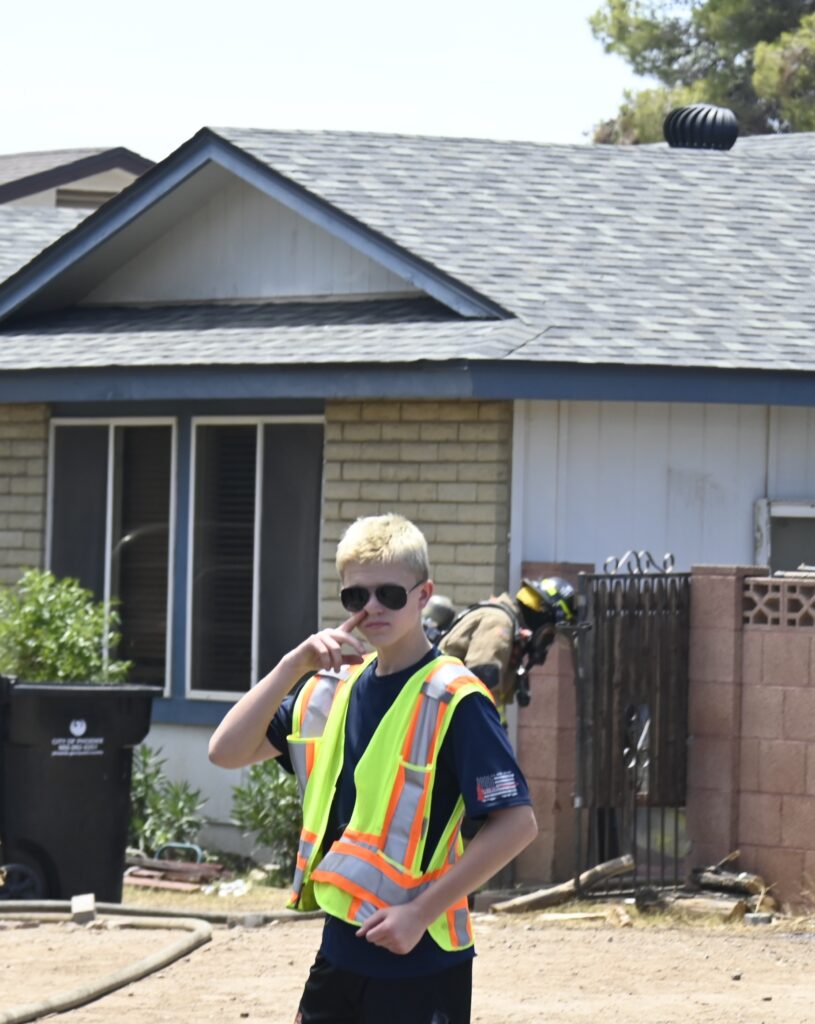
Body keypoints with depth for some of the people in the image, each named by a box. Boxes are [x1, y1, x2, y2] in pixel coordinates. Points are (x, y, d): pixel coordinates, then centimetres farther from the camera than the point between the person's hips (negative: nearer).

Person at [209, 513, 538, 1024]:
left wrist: (422, 910, -18)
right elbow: (228, 751, 4)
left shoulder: (454, 699, -12)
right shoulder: (334, 687, 9)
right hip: (341, 948, 7)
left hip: (422, 960, -7)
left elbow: (517, 823, -17)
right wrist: (295, 665, -8)